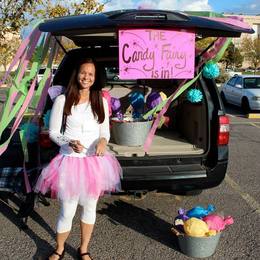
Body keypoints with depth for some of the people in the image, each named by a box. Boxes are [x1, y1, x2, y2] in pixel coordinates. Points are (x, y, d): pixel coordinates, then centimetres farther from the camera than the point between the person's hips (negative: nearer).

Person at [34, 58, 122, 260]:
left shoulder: (101, 102, 2)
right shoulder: (62, 101, -7)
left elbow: (105, 131, 8)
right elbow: (53, 132, -2)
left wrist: (103, 141, -15)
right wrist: (69, 143, -21)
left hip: (95, 161, 3)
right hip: (70, 161, -3)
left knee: (90, 207, 15)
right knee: (68, 211, 4)